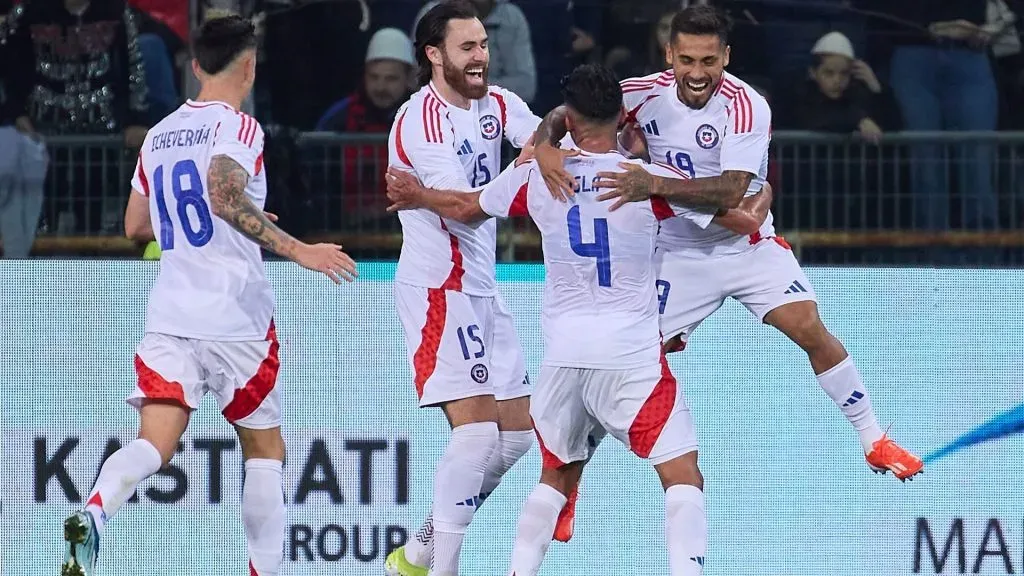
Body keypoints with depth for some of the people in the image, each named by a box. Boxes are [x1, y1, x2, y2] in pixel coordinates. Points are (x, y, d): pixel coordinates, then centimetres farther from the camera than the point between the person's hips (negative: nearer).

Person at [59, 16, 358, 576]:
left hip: (169, 316, 5)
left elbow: (136, 226, 23)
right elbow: (225, 196, -23)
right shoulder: (237, 126, -6)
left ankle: (91, 515, -37)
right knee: (264, 449, 12)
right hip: (235, 318, -5)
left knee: (153, 444, -8)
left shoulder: (160, 135, 15)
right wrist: (298, 249, -23)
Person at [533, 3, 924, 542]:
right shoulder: (648, 93, -13)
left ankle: (873, 440, 2)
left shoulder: (746, 108, -22)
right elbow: (563, 114, -13)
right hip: (679, 251, 1)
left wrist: (654, 185, -45)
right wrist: (545, 146, -37)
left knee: (809, 328, -15)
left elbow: (731, 191, -33)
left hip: (748, 244, -1)